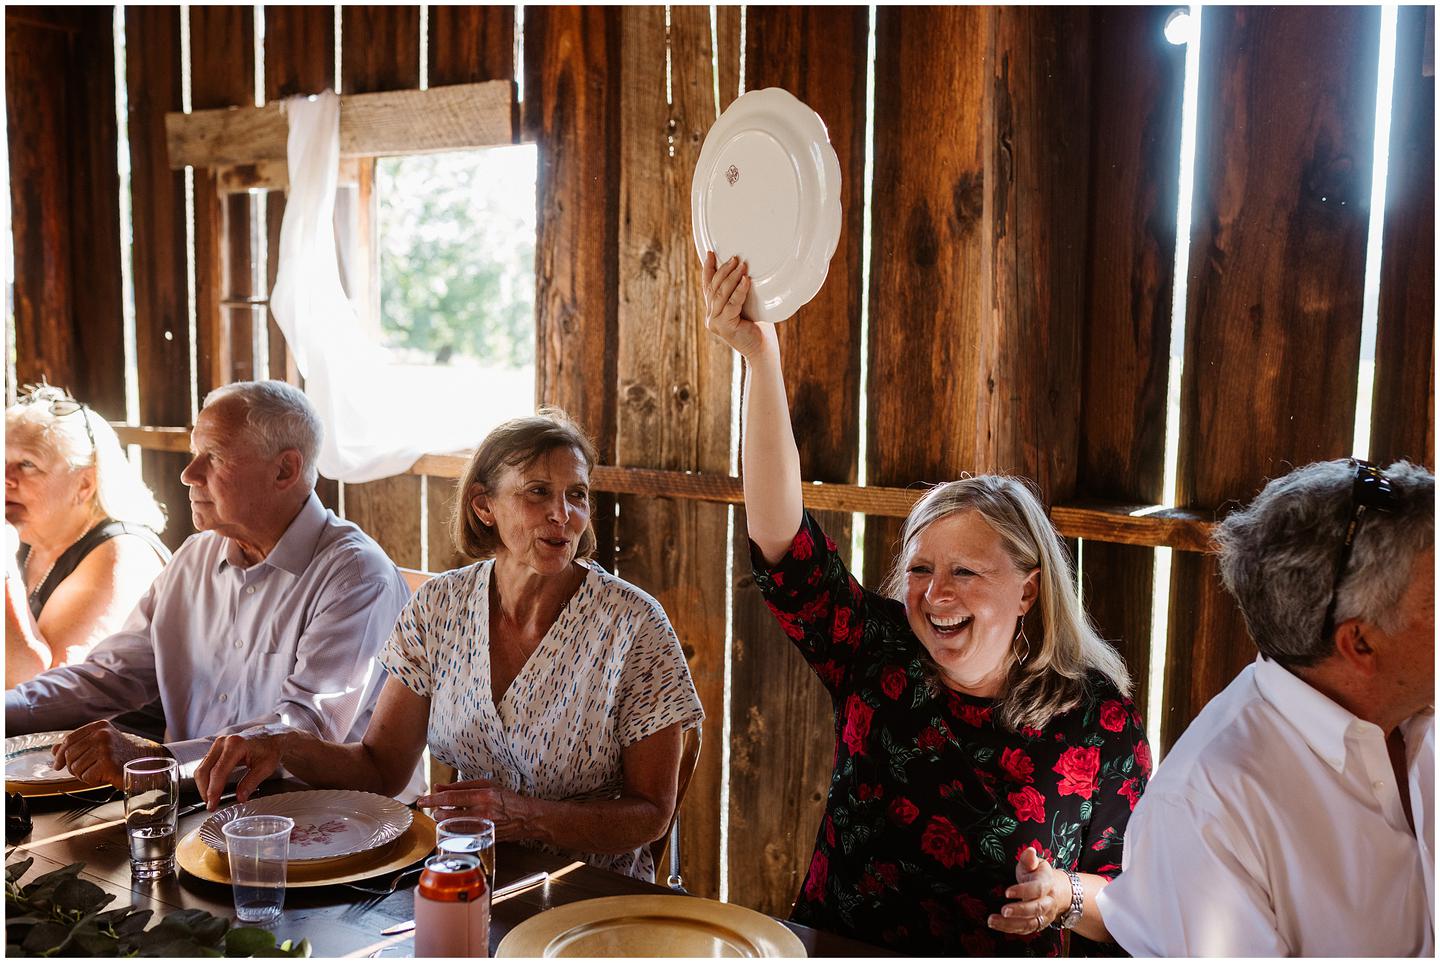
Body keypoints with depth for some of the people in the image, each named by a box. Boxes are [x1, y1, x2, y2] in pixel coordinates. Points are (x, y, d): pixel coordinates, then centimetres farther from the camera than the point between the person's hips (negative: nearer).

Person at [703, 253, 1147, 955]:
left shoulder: (1098, 718, -6)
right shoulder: (879, 657, -3)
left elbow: (1136, 911, 4)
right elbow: (783, 543, -14)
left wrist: (1067, 897, -17)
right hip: (828, 952, 1)